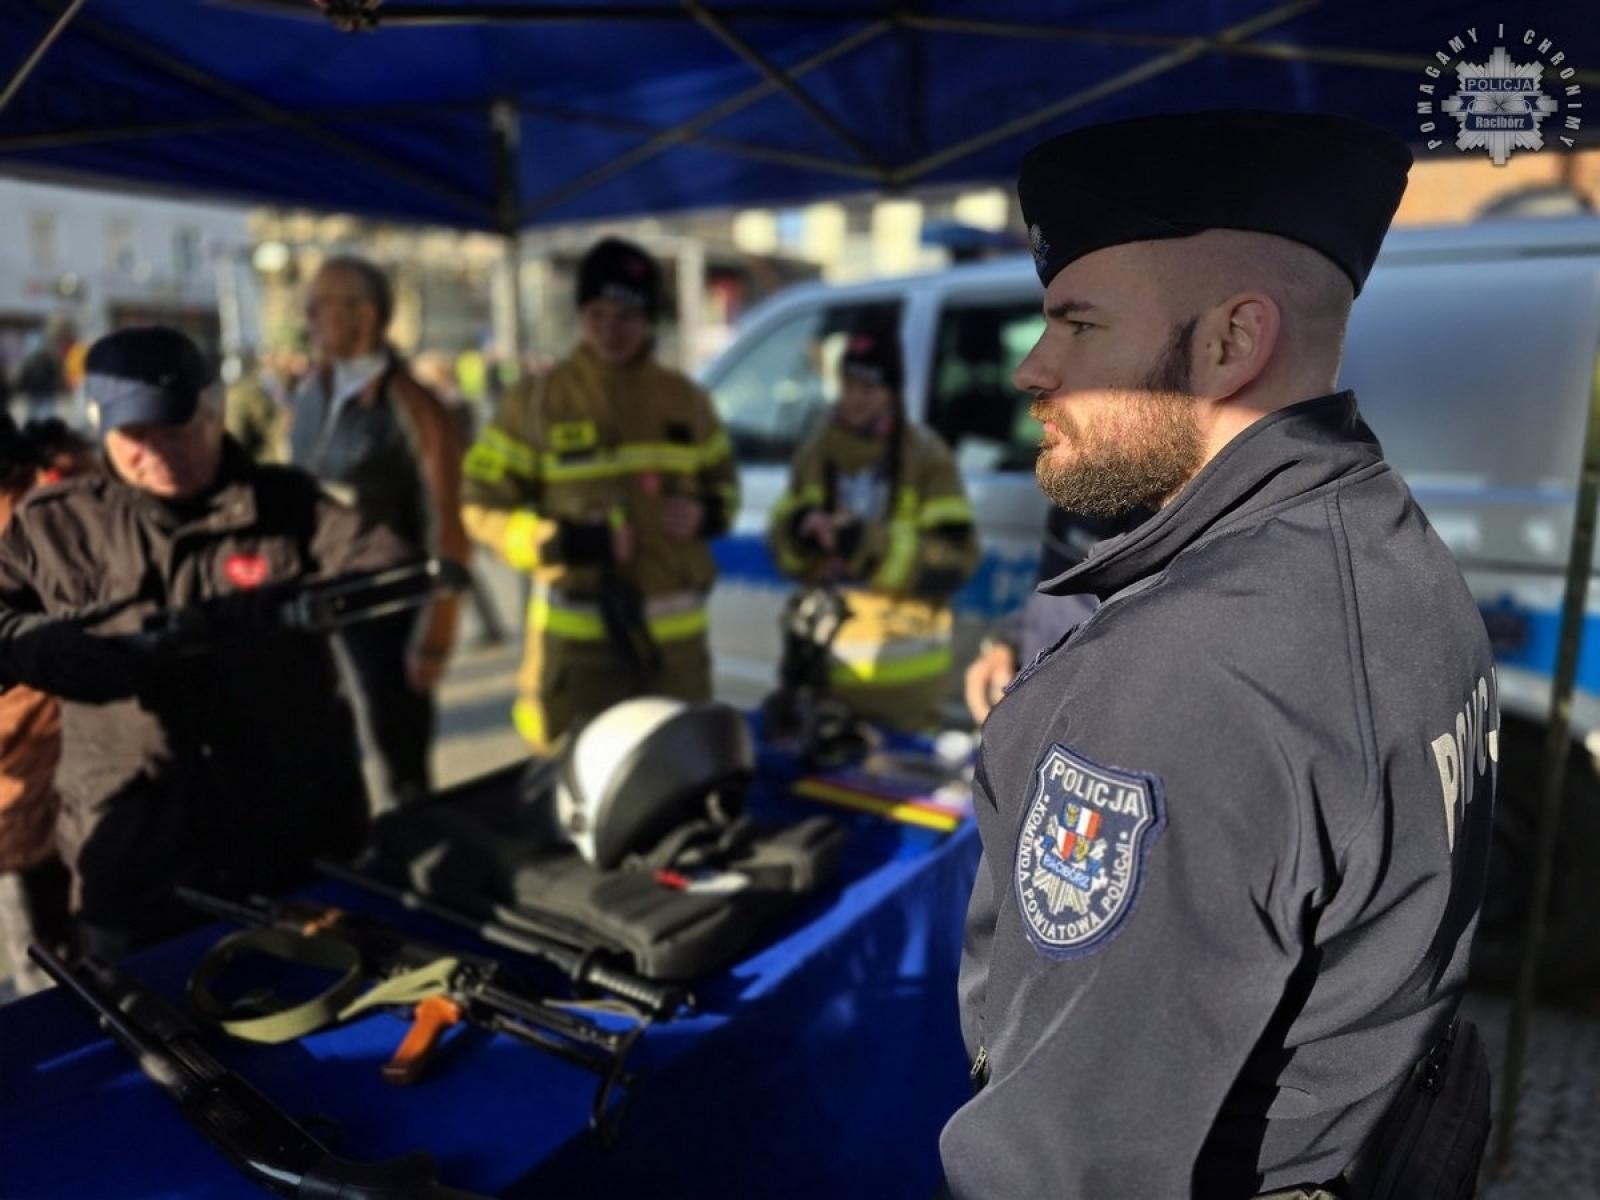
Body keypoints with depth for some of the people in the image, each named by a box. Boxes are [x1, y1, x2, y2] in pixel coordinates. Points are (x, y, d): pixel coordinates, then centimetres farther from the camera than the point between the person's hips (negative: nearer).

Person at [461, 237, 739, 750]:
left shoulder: (686, 400, 9)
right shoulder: (536, 399, -1)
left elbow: (723, 481, 20)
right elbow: (484, 506, -2)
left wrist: (706, 514, -4)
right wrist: (565, 541, -17)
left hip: (676, 633, 4)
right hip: (578, 636, -3)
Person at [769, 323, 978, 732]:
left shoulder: (927, 457, -5)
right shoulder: (815, 452, 9)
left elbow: (957, 558, -13)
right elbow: (782, 550, 12)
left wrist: (870, 544, -23)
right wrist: (800, 531, -11)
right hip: (826, 660, 4)